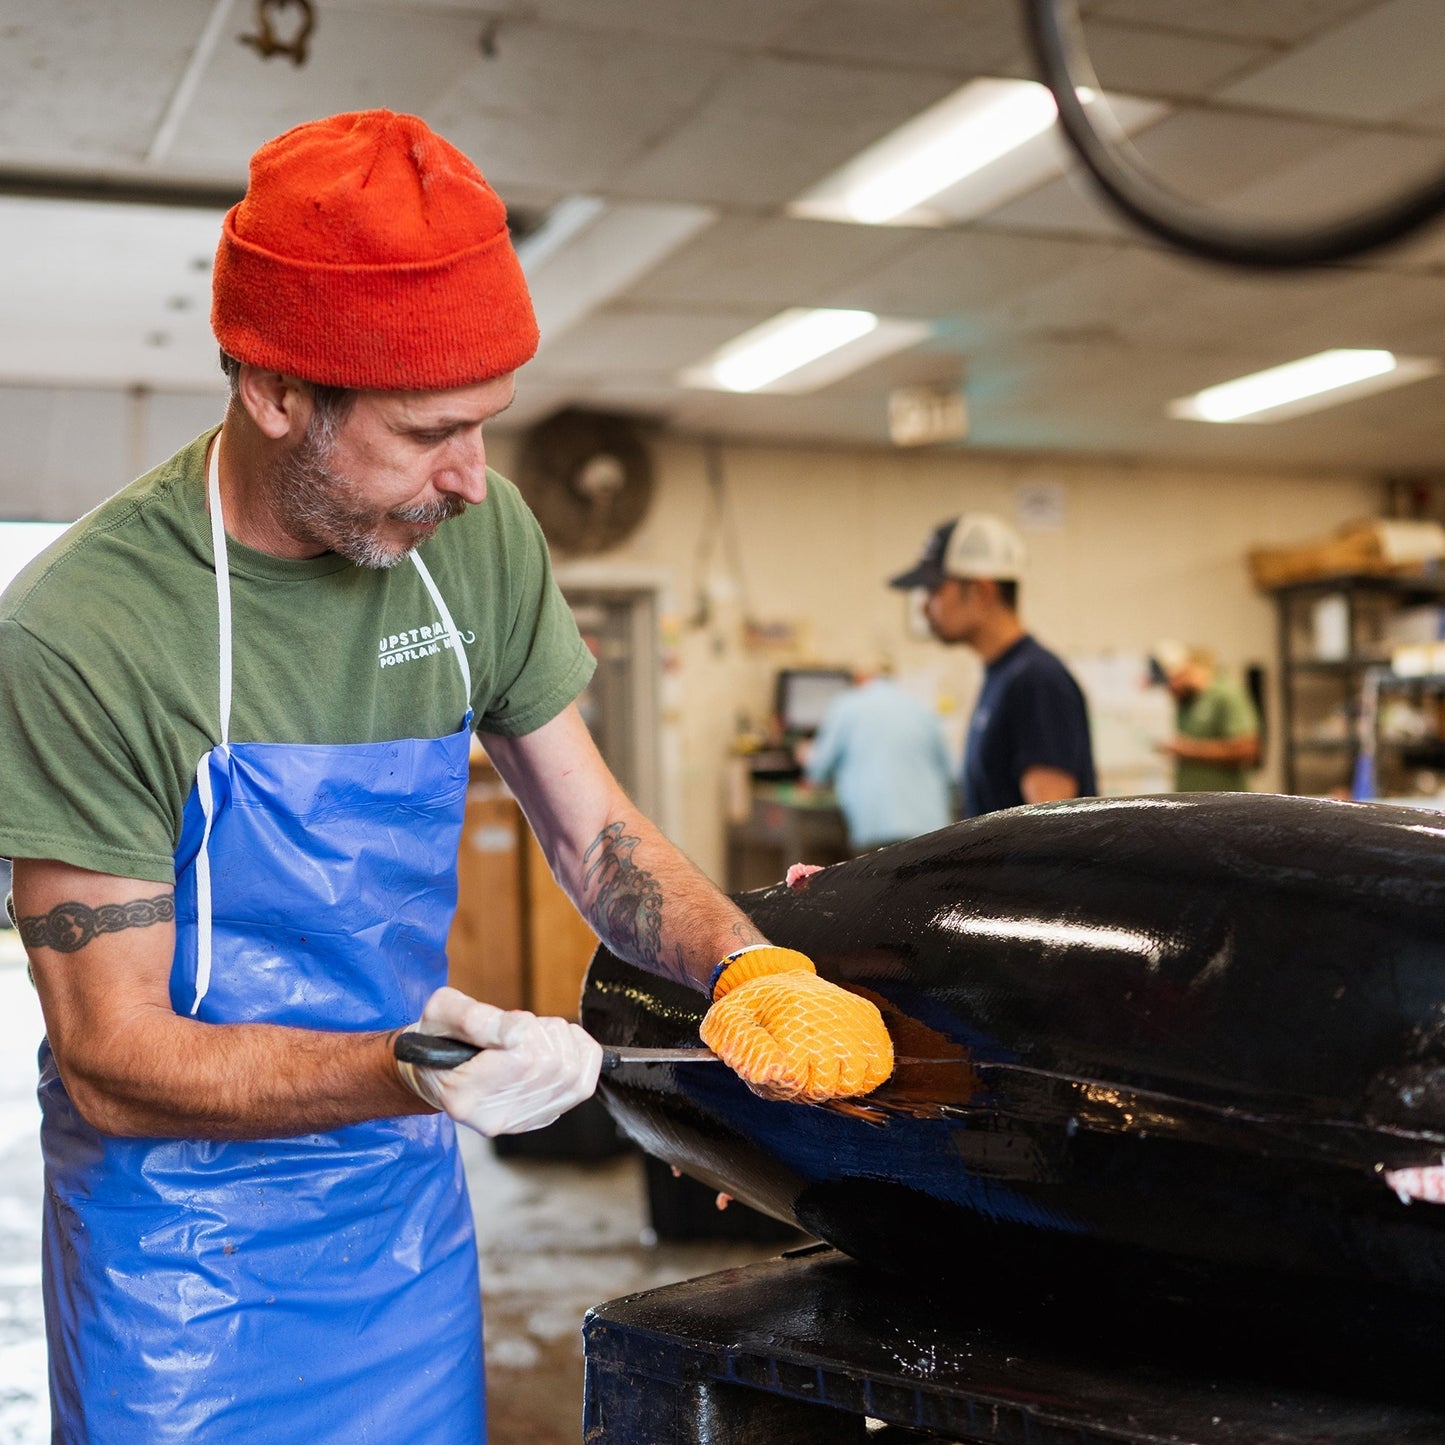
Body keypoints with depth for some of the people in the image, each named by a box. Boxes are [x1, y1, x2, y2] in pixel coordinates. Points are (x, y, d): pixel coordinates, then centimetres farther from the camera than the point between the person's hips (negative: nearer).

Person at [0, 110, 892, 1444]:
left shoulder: (479, 540, -6)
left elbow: (594, 836, 4)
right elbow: (114, 1058, -20)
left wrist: (749, 965, -15)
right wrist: (402, 1069, -35)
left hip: (412, 1219, 5)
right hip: (186, 1255, -4)